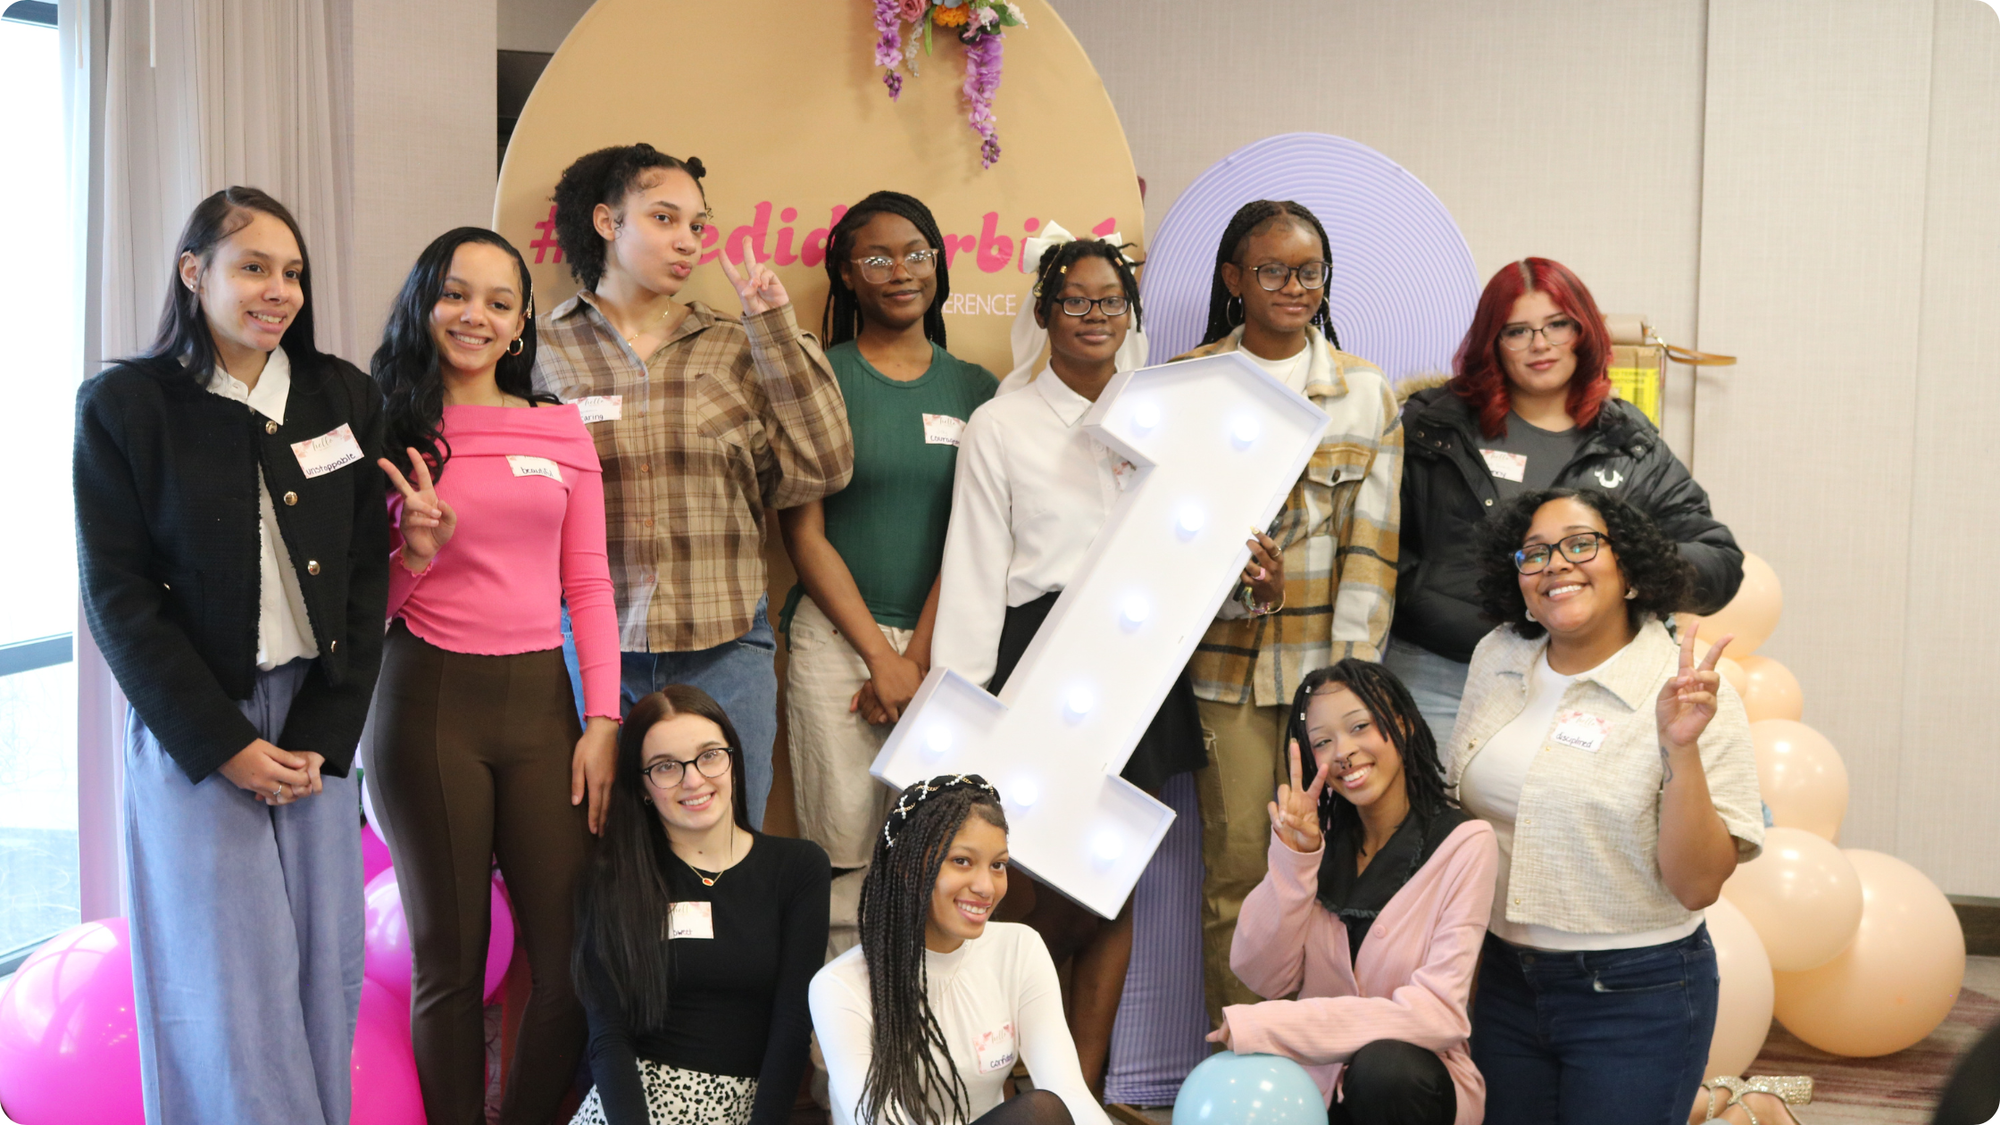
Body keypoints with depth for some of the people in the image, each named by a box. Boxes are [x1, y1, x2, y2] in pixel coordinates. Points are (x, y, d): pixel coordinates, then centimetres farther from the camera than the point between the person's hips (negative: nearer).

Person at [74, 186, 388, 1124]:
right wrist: (224, 743, -11)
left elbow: (366, 576, 4)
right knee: (230, 985, 0)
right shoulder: (123, 405, -3)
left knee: (325, 972, 6)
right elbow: (116, 596, -6)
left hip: (317, 721, 3)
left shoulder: (342, 398, 5)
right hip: (191, 730, -3)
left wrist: (327, 730, -5)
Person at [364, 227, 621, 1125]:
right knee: (450, 959, 5)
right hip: (428, 699, -2)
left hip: (541, 698, 2)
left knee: (572, 952, 0)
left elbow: (588, 584, 8)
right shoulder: (388, 433, 3)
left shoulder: (562, 430, 9)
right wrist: (414, 553, -16)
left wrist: (603, 721, 0)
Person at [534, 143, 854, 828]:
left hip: (722, 650, 1)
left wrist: (774, 329, -1)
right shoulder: (544, 350, 5)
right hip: (589, 648, -1)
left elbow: (816, 470, 0)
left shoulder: (732, 350, 10)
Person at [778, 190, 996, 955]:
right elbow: (804, 533, -2)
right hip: (837, 634, -2)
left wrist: (918, 656, -5)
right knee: (845, 852, -4)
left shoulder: (972, 388, 11)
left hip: (942, 638, 3)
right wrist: (881, 654, -7)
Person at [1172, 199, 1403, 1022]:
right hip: (1223, 655, 0)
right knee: (1234, 862, 0)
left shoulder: (1366, 390, 8)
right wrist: (1242, 581, -17)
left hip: (1326, 664, 1)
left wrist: (1351, 672, -6)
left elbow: (1373, 542, 3)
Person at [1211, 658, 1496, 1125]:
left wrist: (1260, 1027, -19)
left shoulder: (1464, 843, -9)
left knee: (1384, 1064, -34)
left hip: (1409, 1083, -3)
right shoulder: (1322, 835, 5)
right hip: (1314, 1078, 3)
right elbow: (1264, 977, -2)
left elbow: (1438, 1014, -17)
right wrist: (1294, 856, -15)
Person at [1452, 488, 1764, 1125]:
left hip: (1637, 998, -5)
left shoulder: (1685, 694, -12)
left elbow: (1698, 886, -16)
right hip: (1505, 980, 5)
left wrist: (1680, 749, -26)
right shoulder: (1497, 659, 1)